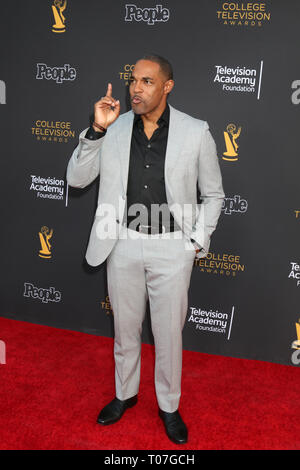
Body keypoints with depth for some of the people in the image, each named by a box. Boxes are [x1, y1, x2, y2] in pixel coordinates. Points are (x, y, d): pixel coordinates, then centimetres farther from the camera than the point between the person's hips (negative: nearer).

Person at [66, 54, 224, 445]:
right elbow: (76, 179, -5)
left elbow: (213, 195, 3)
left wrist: (197, 241, -3)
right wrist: (97, 130, -16)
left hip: (172, 248, -2)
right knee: (125, 328, 18)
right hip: (122, 244, 2)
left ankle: (169, 406, 35)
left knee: (169, 334, 11)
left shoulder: (196, 133, -7)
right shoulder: (114, 128, -1)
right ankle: (125, 394, 43)